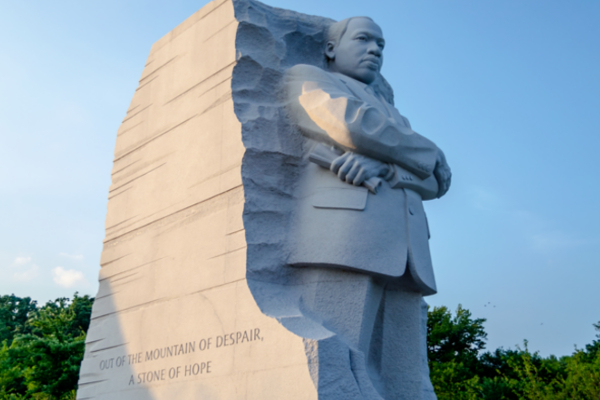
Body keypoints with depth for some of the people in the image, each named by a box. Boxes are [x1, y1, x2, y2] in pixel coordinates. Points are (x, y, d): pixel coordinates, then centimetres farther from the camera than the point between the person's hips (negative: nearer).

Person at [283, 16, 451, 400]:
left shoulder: (390, 118, 35)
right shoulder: (305, 78, 18)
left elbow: (433, 182, 17)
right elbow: (354, 125, -4)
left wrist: (380, 164, -6)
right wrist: (429, 155, 12)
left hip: (401, 255, 6)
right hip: (340, 236, -6)